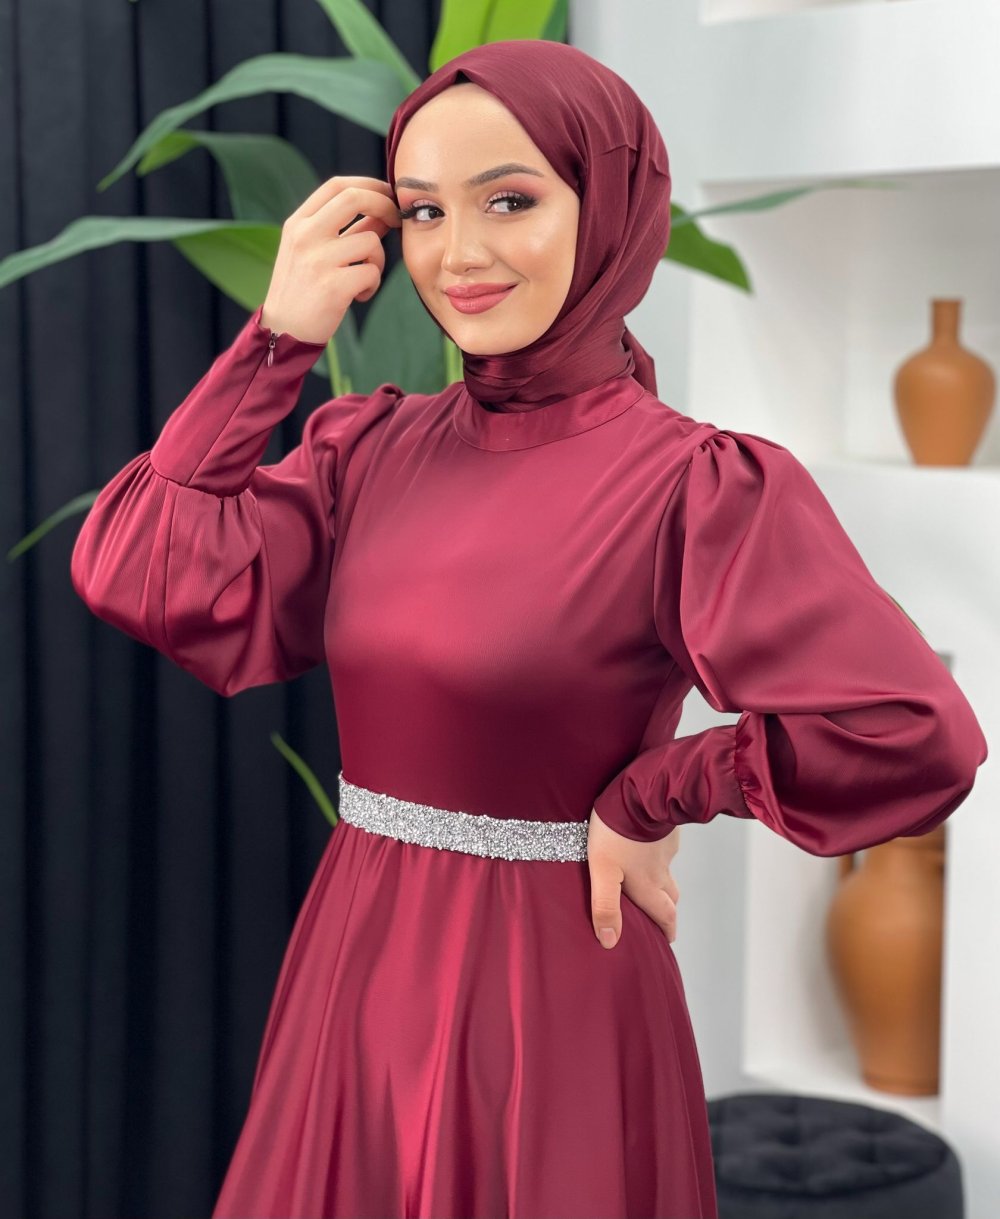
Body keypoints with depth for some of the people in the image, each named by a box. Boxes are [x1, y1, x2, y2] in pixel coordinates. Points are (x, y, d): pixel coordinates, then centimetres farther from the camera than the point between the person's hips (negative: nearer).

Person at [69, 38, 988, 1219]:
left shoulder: (696, 485, -14)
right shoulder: (374, 445, 4)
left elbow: (911, 737, -26)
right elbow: (143, 578, -8)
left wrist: (649, 797, -14)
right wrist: (280, 333, -6)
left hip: (543, 996, -5)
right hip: (354, 980, 6)